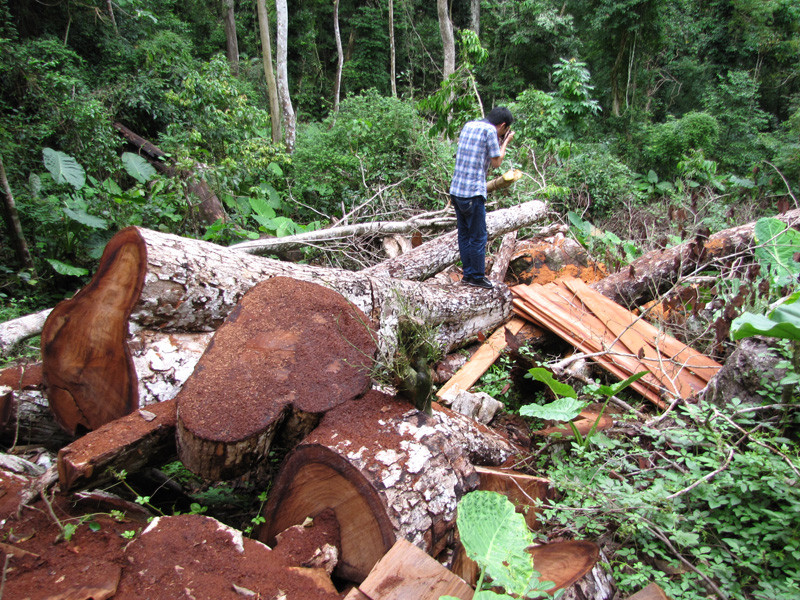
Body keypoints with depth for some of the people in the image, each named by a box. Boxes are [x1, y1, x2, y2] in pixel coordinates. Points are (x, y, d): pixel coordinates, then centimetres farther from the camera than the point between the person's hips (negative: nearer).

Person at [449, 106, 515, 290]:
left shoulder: (468, 125, 15)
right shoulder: (490, 131, -7)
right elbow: (496, 162, -4)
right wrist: (505, 142, 10)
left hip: (456, 190, 8)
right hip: (473, 192, -8)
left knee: (464, 234, 14)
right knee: (478, 237, 1)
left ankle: (468, 274, 21)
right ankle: (477, 277, 9)